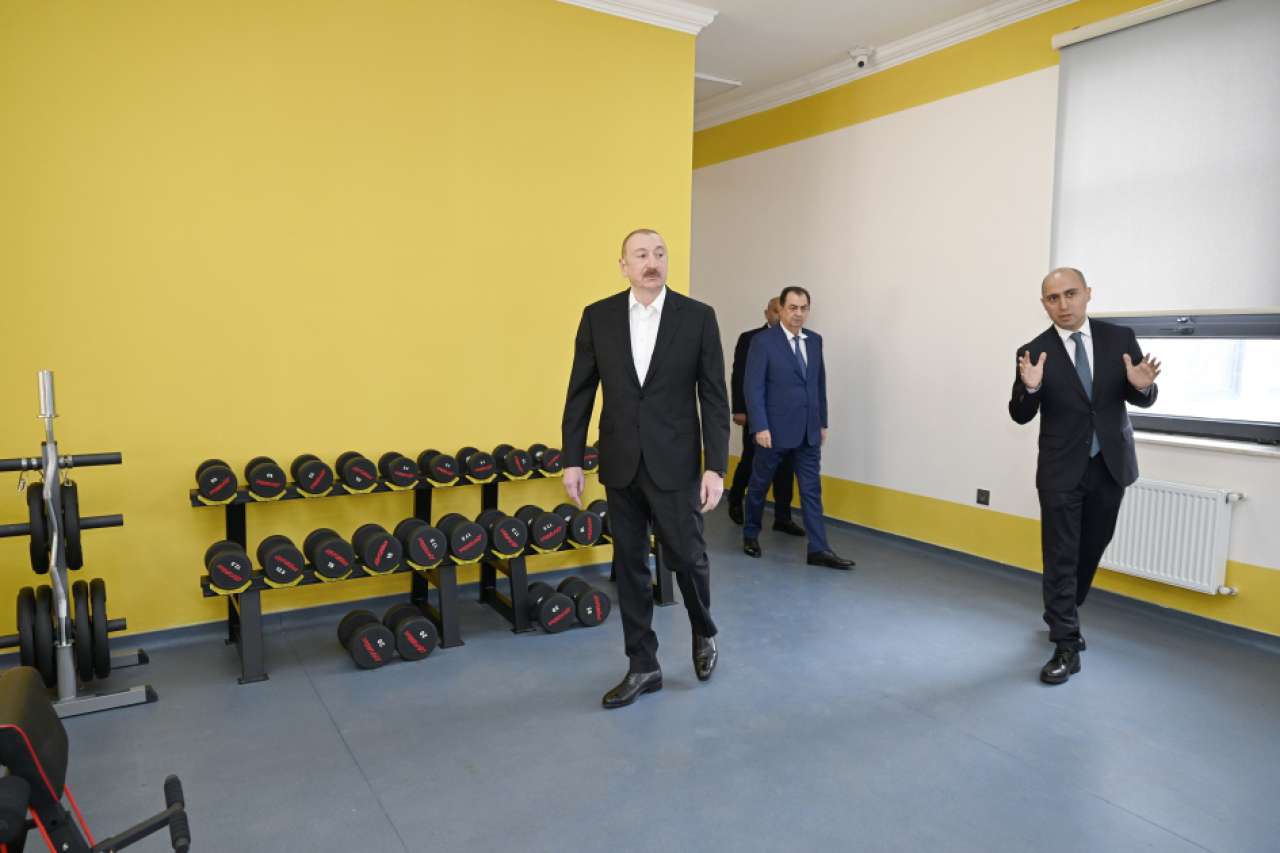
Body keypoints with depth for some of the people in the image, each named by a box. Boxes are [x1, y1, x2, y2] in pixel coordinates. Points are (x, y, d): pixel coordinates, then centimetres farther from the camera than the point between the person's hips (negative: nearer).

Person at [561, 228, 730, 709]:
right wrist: (572, 460, 0)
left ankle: (703, 633, 35)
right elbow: (580, 394, 4)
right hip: (620, 464, 2)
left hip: (674, 463, -2)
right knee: (629, 564, 9)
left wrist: (716, 467, -10)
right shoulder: (598, 317, 2)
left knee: (687, 556, 3)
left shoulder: (698, 317, -4)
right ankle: (643, 666, 23)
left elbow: (714, 398, -5)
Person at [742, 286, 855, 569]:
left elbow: (820, 383, 14)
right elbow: (753, 387, -13)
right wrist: (760, 426, -18)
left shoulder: (815, 340, 8)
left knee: (812, 489, 3)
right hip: (774, 429, -5)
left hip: (808, 430, 5)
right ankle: (750, 535, 31)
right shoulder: (763, 341, -9)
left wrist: (822, 421, 12)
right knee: (759, 485, 12)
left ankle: (818, 549, 6)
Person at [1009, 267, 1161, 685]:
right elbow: (1020, 416, -8)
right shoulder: (1033, 353, -8)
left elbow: (1143, 400, 3)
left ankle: (1061, 617, 39)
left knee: (1090, 550, 17)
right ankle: (1066, 647, 6)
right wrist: (1029, 388, -28)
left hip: (1110, 465, 3)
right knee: (1060, 558, -2)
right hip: (1061, 470, -3)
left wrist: (1142, 386, -20)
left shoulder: (1120, 338, -2)